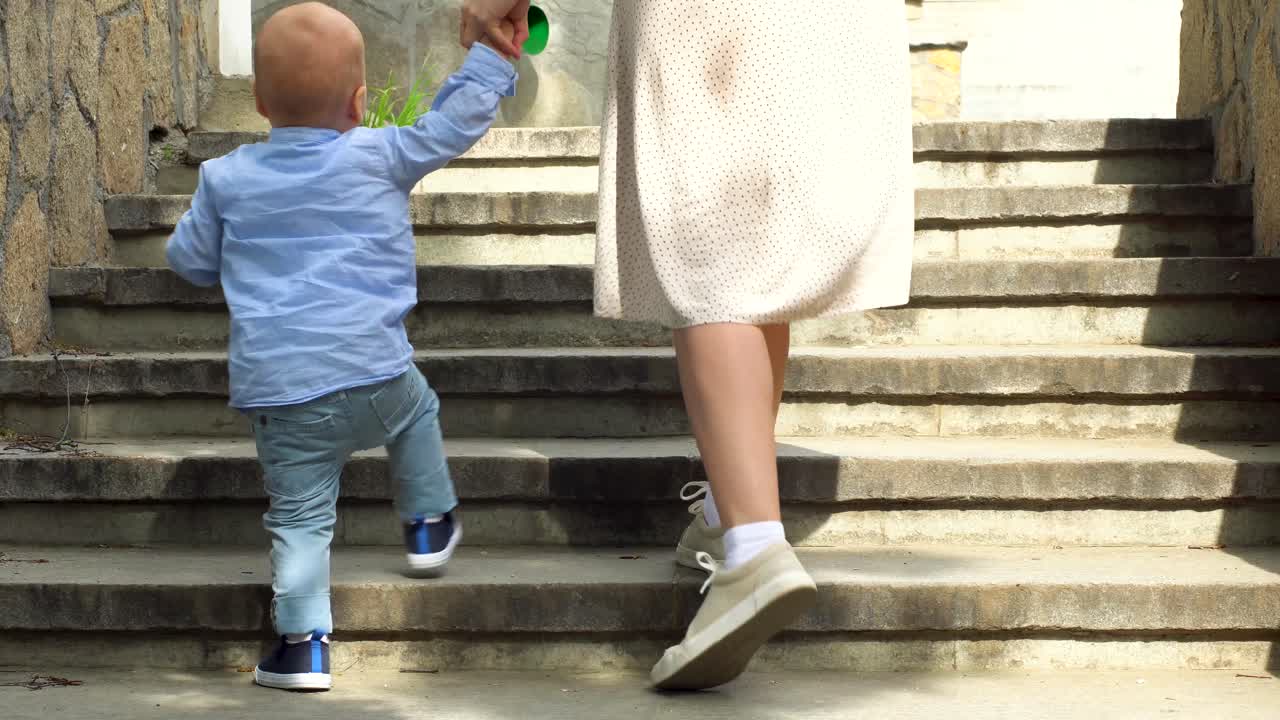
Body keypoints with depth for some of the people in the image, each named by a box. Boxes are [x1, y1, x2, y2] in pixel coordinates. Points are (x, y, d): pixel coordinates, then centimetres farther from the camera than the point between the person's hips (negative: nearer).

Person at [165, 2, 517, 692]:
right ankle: (428, 526, 39)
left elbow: (189, 259, 18)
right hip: (374, 373, -1)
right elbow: (456, 122, 8)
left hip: (276, 388, 1)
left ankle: (304, 644, -1)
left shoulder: (226, 179, 6)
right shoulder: (381, 157, 0)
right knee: (417, 410, 31)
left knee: (300, 515, 5)